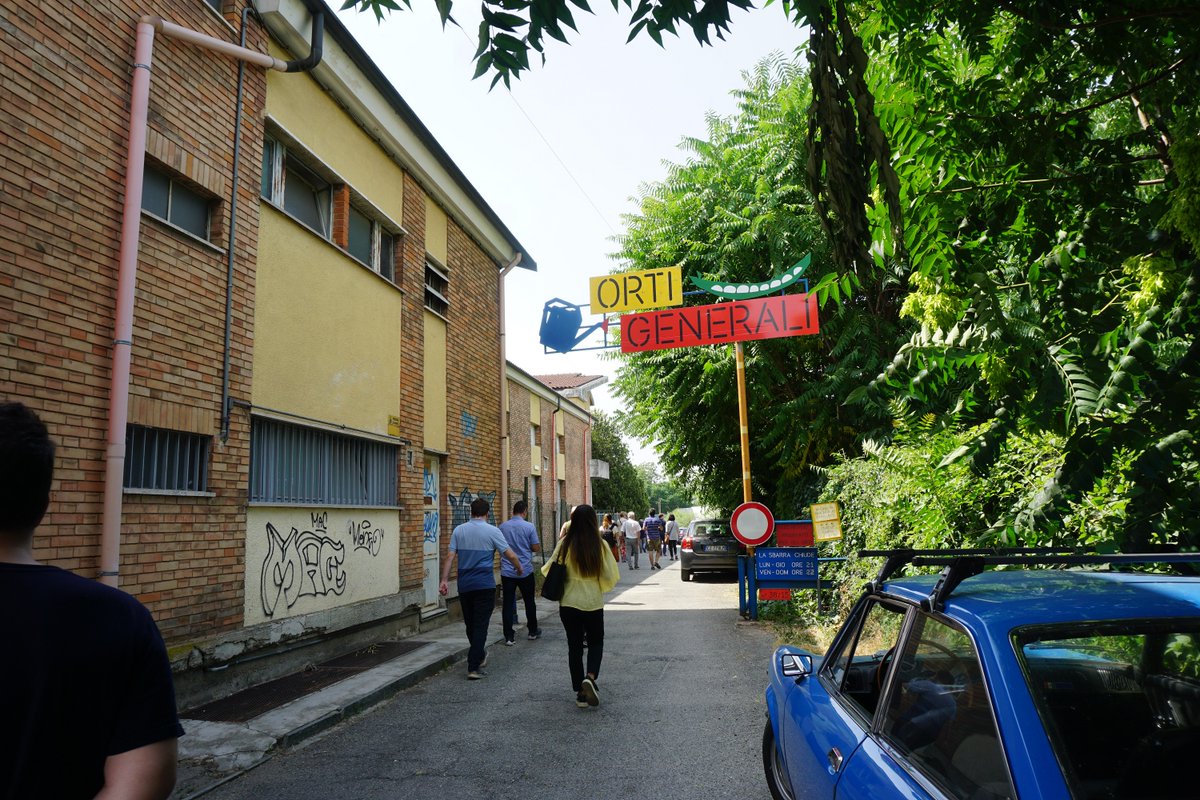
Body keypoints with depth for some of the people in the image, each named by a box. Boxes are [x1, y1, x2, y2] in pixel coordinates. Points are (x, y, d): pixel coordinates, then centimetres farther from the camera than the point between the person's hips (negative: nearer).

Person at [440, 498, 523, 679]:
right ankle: (473, 667, -3)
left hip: (464, 584, 4)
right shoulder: (492, 531, -6)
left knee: (470, 624, 17)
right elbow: (510, 555, -6)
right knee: (480, 625, 0)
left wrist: (444, 580, 0)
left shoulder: (459, 530, 4)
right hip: (485, 585, -4)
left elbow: (450, 557, -1)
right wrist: (519, 568, 12)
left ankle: (479, 656, 36)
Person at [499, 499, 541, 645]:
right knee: (529, 602, 14)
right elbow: (536, 548, -6)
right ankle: (533, 632, 27)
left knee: (507, 604, 3)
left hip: (507, 571, 1)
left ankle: (509, 637, 2)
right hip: (525, 571, -1)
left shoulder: (502, 527, 0)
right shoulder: (529, 527, -9)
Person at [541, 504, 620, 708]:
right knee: (596, 641, 18)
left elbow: (549, 570, -5)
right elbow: (611, 576, -9)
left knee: (574, 645, 13)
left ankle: (580, 692, 17)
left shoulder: (565, 544, -9)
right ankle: (591, 676, -6)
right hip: (593, 602, -1)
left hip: (568, 602, 1)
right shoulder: (600, 545, -11)